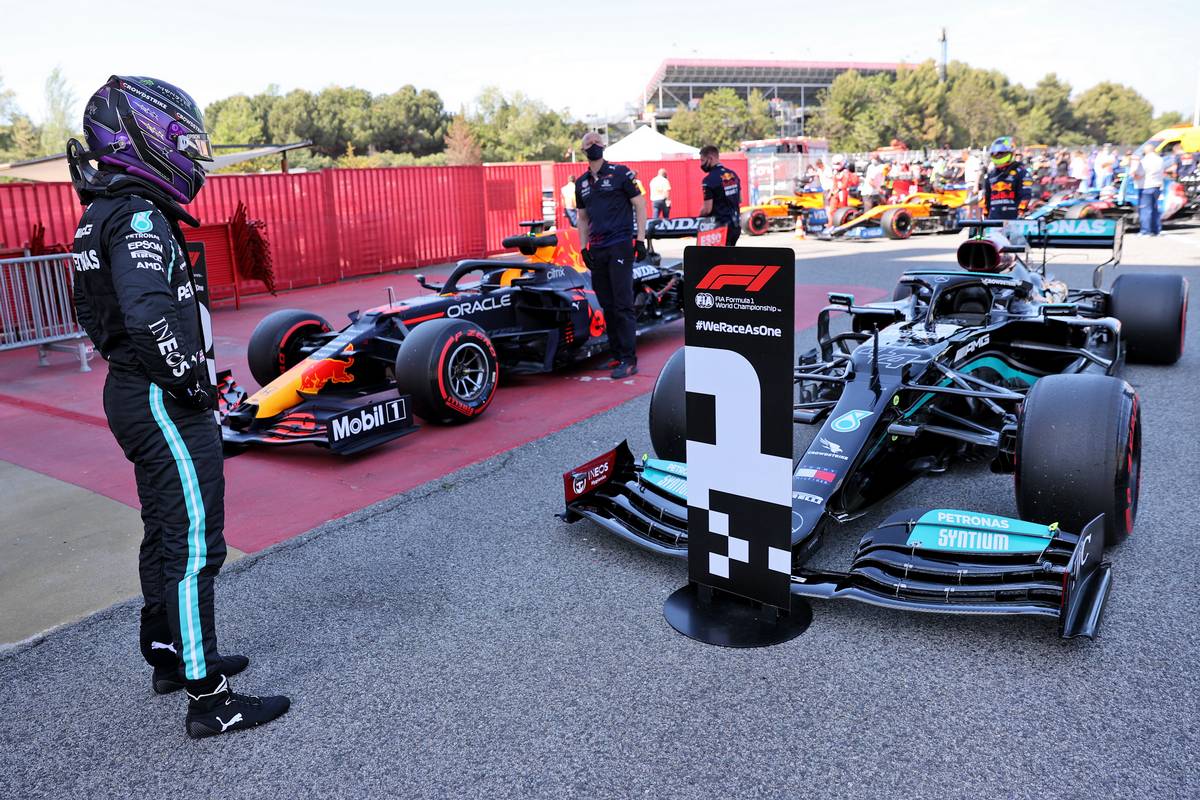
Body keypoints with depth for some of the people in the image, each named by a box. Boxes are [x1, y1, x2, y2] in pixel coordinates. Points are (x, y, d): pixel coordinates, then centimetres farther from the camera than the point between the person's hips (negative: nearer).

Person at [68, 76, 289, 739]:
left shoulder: (104, 214, 14)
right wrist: (188, 377, -20)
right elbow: (150, 311, -32)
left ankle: (168, 657, 36)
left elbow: (93, 308, 24)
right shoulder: (139, 215, -18)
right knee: (194, 545, -5)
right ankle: (208, 698, 4)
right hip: (164, 403, -11)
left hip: (132, 391, 11)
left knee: (166, 534, 21)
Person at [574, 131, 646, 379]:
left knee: (623, 304, -9)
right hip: (597, 250, 6)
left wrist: (641, 239, -8)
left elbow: (640, 205, -1)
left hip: (620, 247, -6)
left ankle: (629, 360, -6)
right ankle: (617, 355, 15)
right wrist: (583, 247, 13)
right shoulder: (581, 183, 15)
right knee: (607, 305, 8)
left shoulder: (620, 173, -1)